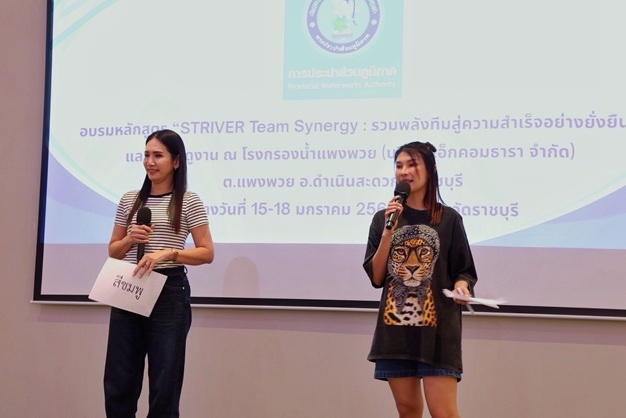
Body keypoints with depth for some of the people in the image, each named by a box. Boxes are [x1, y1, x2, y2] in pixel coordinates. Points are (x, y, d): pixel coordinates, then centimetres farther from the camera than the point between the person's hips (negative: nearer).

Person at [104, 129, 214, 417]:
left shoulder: (188, 202, -1)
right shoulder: (129, 201, 11)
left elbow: (206, 253, -4)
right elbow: (113, 250, 17)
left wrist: (166, 254, -18)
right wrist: (129, 239, -4)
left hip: (169, 293, -4)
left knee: (164, 387, 1)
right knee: (117, 384, 5)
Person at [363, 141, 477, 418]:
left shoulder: (448, 219, 2)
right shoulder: (383, 218, 8)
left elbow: (464, 271, 6)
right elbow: (376, 277, 2)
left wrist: (461, 286, -17)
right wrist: (388, 231, -8)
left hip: (437, 328, -3)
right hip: (395, 327, 3)